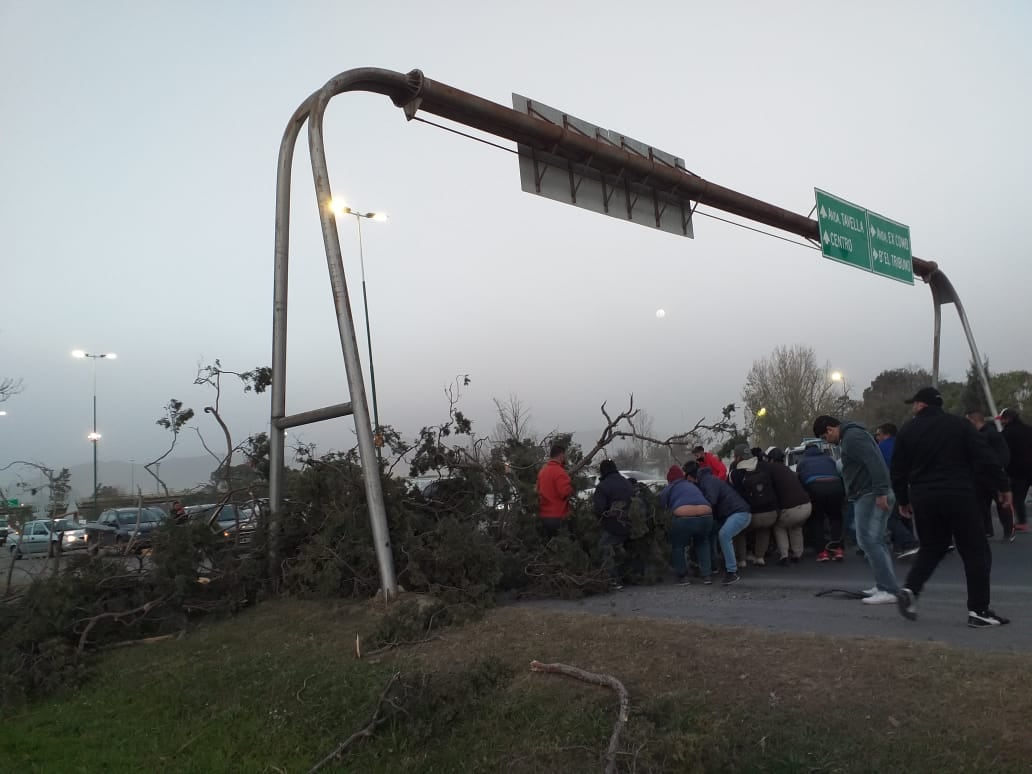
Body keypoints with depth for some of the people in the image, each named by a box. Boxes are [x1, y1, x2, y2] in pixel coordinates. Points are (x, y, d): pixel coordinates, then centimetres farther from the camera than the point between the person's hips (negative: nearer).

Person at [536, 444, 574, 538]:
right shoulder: (559, 471, -17)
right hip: (558, 517, -8)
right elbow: (566, 493, -21)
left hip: (543, 516, 8)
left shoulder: (542, 470, 10)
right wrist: (571, 488, -1)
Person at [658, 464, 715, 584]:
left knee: (677, 546, 25)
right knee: (702, 542, 34)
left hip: (683, 518, -4)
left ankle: (683, 576, 24)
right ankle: (707, 575, 29)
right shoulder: (692, 486, 33)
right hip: (706, 516, 4)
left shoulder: (668, 489, 19)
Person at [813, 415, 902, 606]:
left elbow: (875, 463, -24)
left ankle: (888, 590, -10)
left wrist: (880, 492, -28)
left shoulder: (853, 436, -12)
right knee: (874, 541, 15)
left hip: (870, 496, -11)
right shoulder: (850, 436, 22)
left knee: (868, 541, -11)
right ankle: (885, 584, 21)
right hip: (870, 495, 11)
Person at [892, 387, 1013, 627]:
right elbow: (986, 459, -7)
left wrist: (904, 500, 18)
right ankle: (978, 610, 5)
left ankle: (910, 589, -2)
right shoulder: (960, 425, 0)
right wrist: (1004, 486, 2)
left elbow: (898, 471, 7)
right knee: (976, 552, 7)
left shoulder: (907, 430, 5)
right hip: (959, 497, -3)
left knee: (931, 548, 17)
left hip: (923, 499, 3)